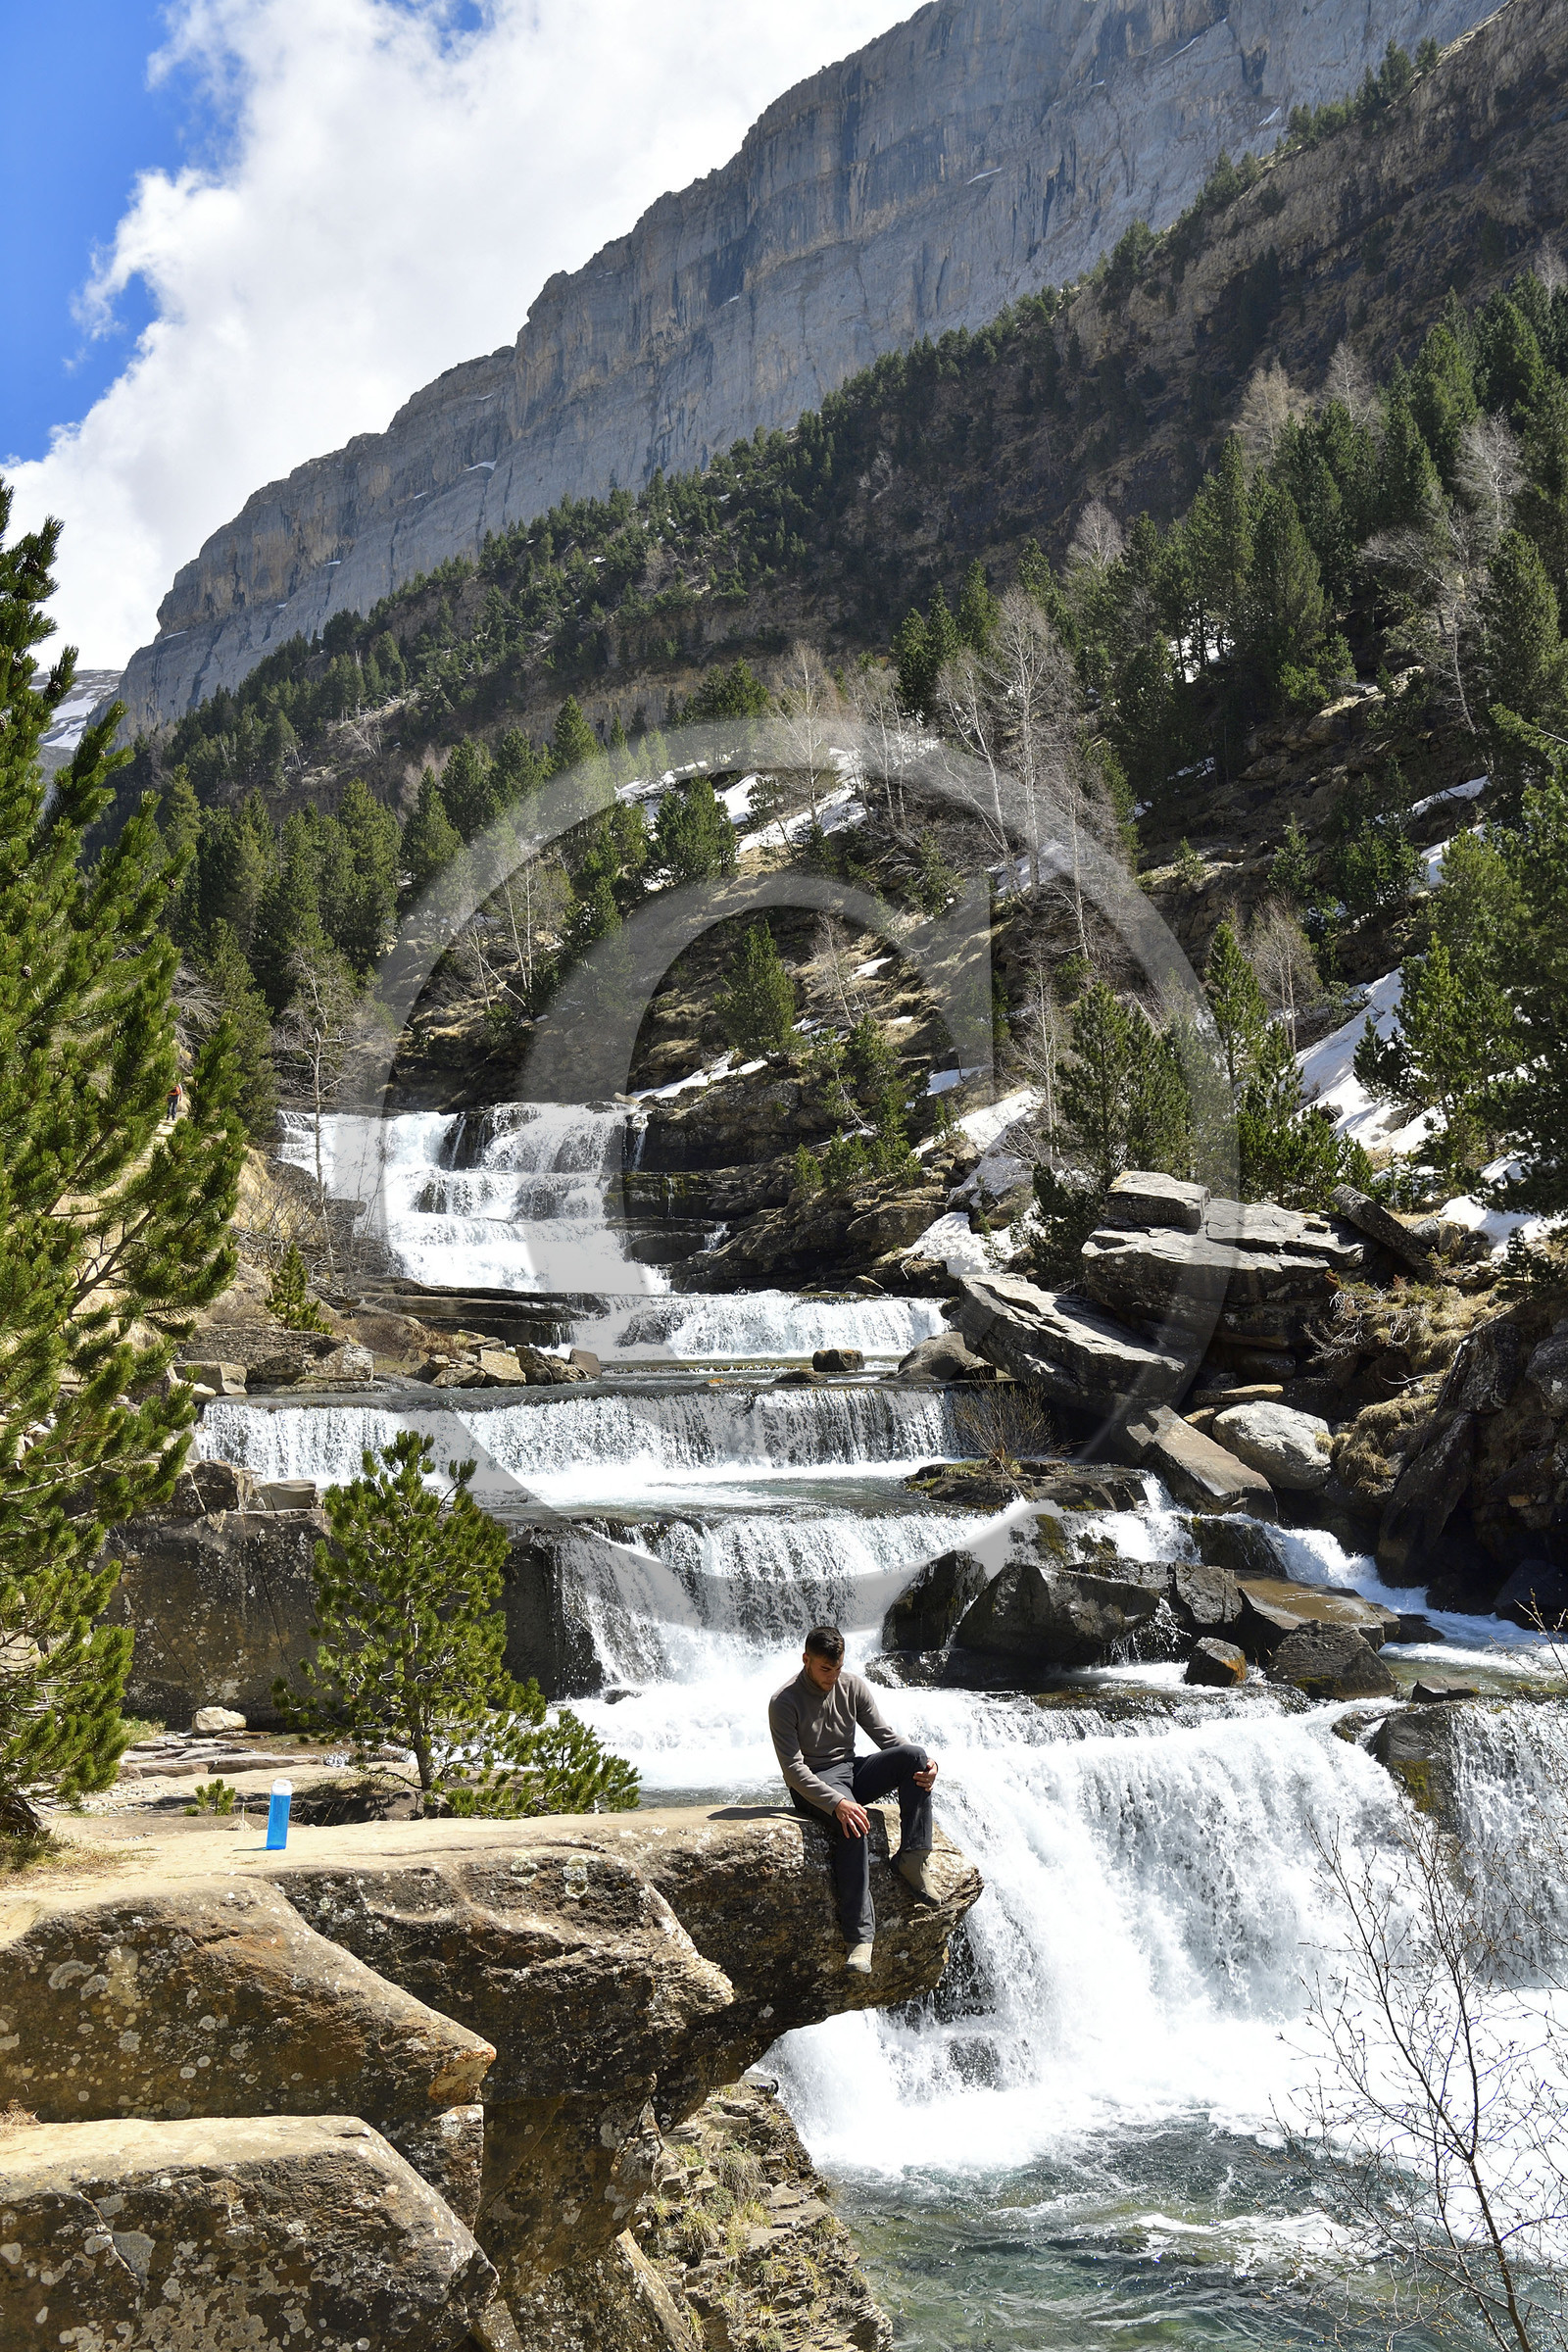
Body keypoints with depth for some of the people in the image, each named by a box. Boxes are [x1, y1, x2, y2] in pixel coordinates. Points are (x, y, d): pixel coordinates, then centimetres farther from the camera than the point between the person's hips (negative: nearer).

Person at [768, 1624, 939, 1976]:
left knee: (913, 1755, -21)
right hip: (812, 1786, -5)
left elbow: (885, 1736, 4)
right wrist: (836, 1802, -34)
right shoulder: (784, 1703, -13)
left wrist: (925, 1764, -15)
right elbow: (793, 1768, -20)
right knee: (854, 1826, -37)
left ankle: (914, 1858, -21)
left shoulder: (854, 1687, 2)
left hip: (851, 1771, 6)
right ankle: (859, 1936, -38)